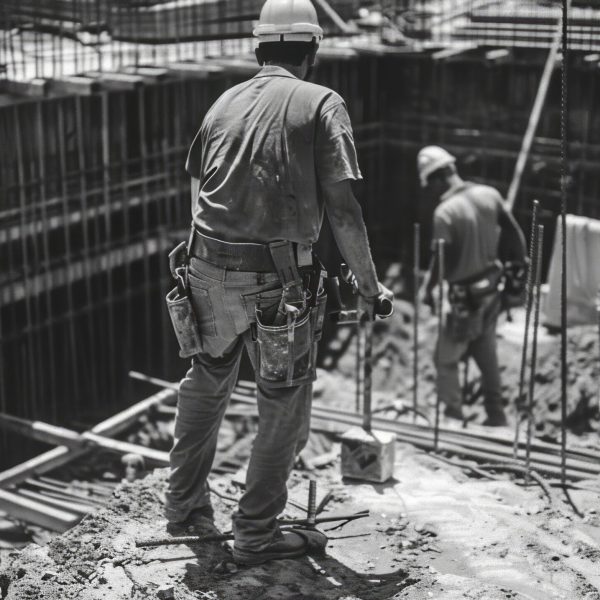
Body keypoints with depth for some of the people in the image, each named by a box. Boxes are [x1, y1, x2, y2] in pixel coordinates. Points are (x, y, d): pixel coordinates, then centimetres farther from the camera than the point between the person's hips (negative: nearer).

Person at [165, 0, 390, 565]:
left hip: (209, 267, 5)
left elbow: (197, 186, 16)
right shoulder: (321, 104, -4)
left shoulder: (225, 102, 10)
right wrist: (370, 285, 0)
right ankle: (255, 533, 18)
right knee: (283, 404, 9)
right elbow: (342, 209, -10)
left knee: (206, 380, 23)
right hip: (276, 277, -5)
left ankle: (184, 501, 37)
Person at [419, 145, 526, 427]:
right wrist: (521, 265, 19)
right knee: (486, 355, 20)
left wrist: (427, 289, -3)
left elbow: (440, 258, -19)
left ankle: (453, 416, 12)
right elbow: (514, 235, 4)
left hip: (465, 295, -7)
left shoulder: (445, 212, -22)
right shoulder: (489, 195, -3)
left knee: (446, 358, 7)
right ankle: (496, 415, 28)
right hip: (492, 287, 7)